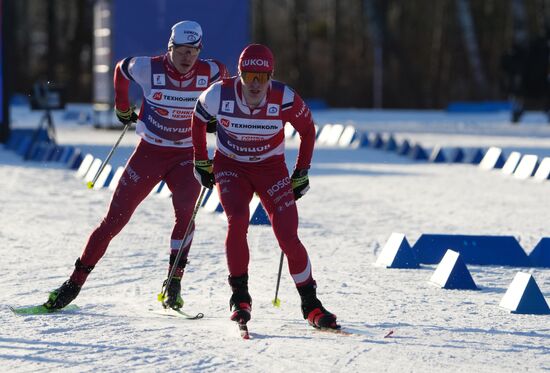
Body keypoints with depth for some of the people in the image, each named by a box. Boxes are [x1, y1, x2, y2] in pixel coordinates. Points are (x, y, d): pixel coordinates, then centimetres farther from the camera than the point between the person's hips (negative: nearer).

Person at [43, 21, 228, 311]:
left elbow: (222, 74, 14)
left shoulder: (209, 73, -12)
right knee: (115, 218, -3)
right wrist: (122, 108, 18)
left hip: (186, 157, 1)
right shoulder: (148, 69, -16)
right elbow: (121, 69, 7)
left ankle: (174, 285, -16)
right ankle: (75, 282, 4)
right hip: (149, 153, -1)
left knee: (186, 213, -25)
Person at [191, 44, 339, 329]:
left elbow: (307, 129, -2)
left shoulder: (285, 99, -21)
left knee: (288, 237, -13)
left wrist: (301, 173, 2)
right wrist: (201, 162, 9)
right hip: (230, 167, 0)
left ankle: (310, 303, 3)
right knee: (237, 221, -27)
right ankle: (239, 296, -13)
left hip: (271, 169, 0)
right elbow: (198, 120, 3)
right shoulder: (219, 95, -20)